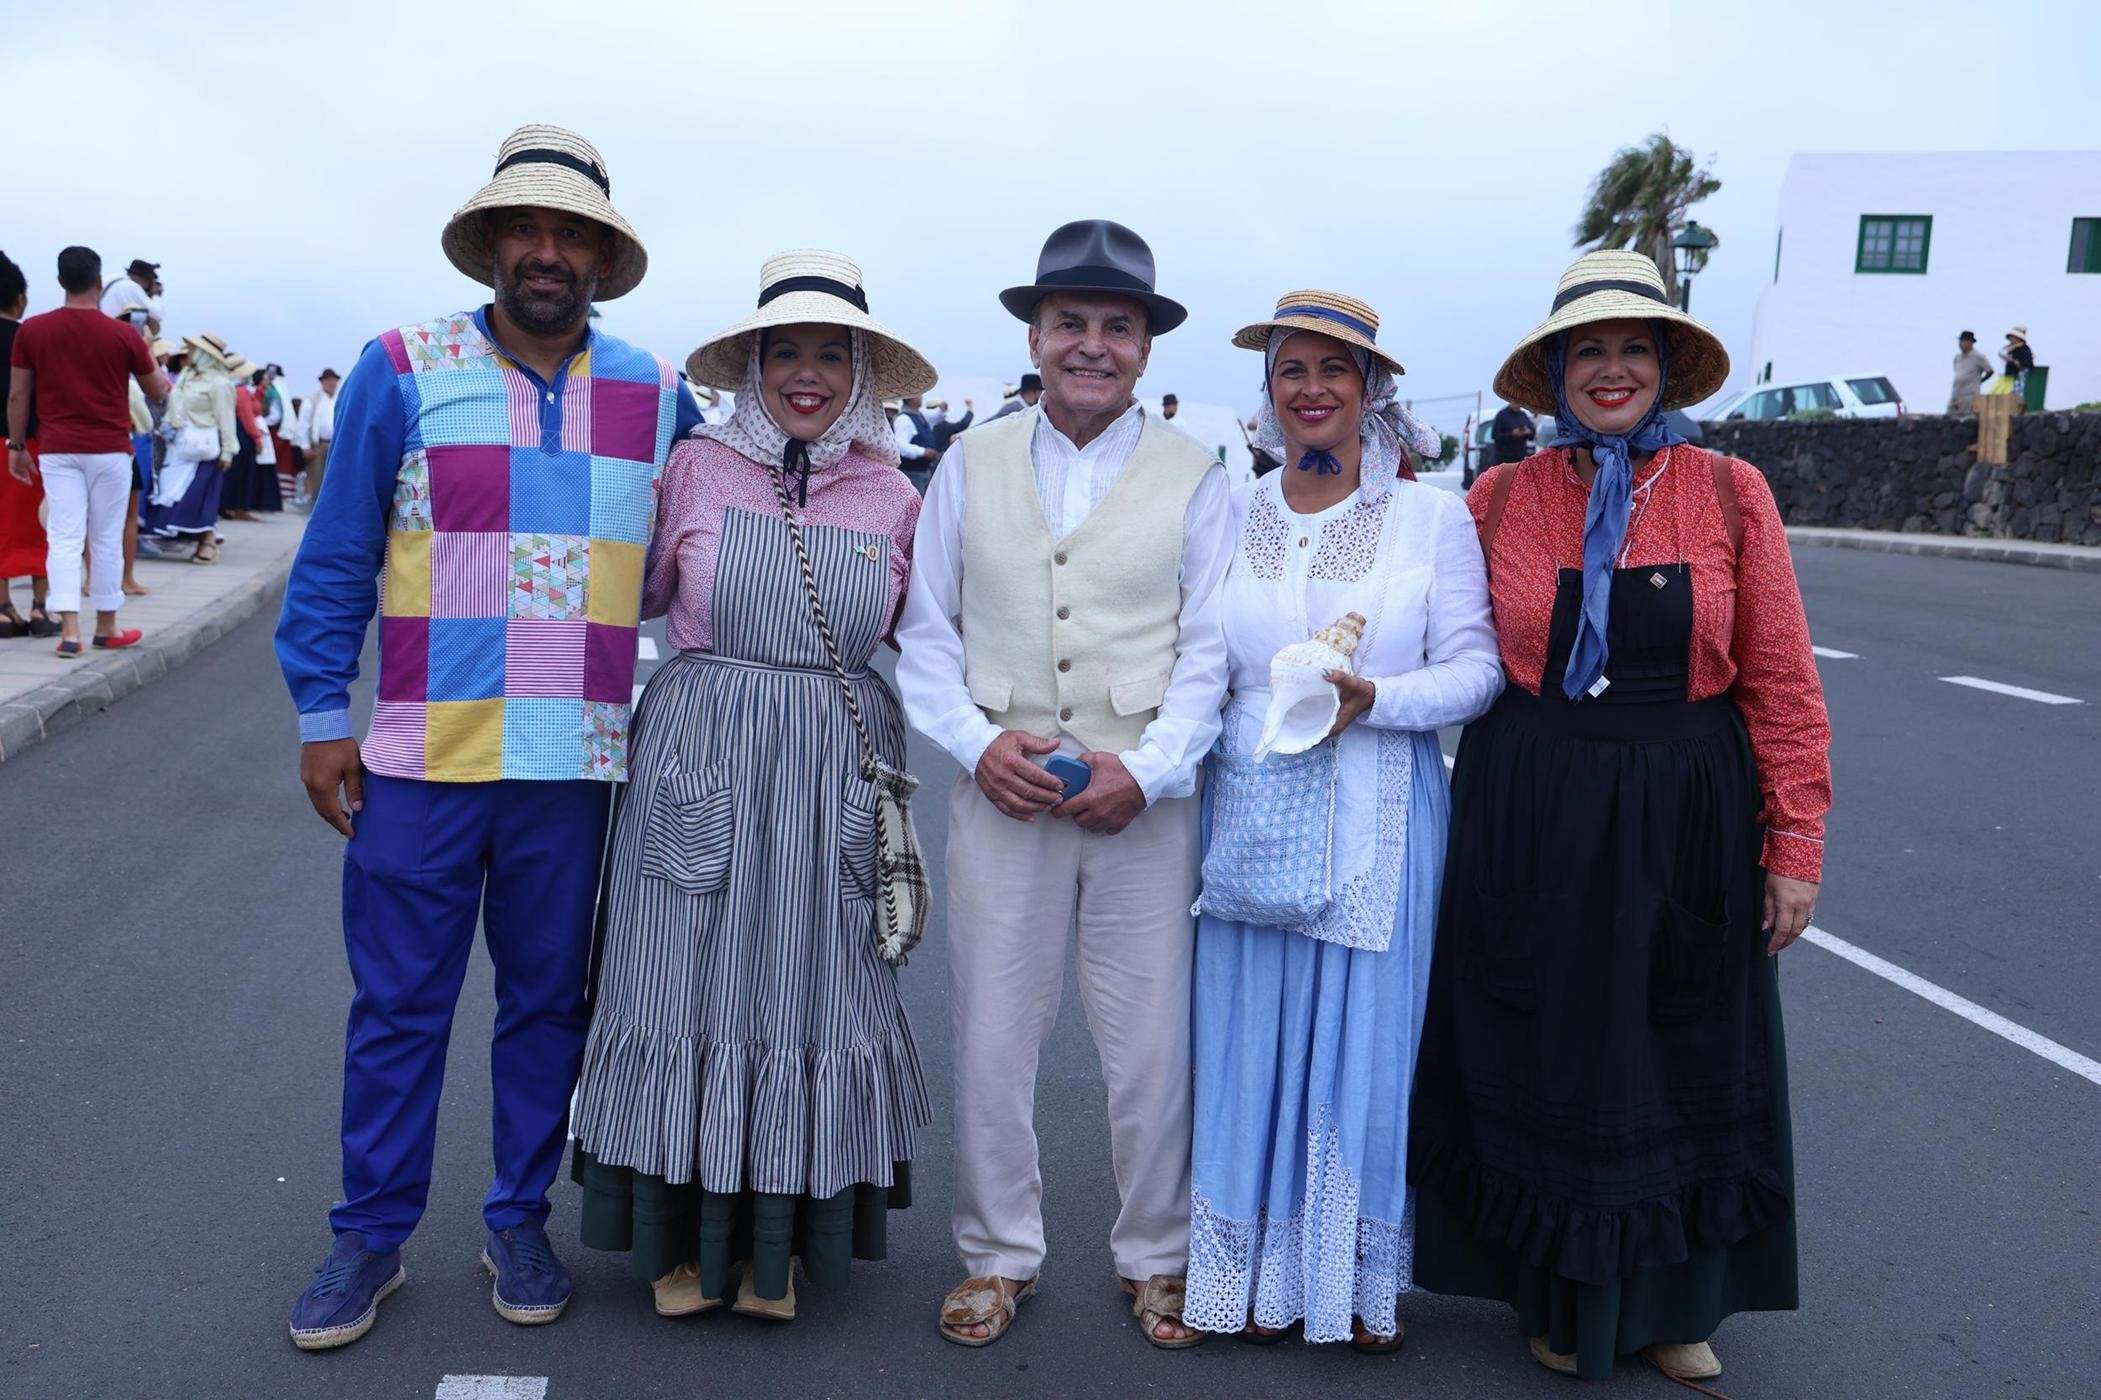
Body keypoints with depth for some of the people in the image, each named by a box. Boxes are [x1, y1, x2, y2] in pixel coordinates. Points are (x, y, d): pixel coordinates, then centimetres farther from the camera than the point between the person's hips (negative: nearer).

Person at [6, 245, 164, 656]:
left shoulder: (32, 330, 0)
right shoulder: (123, 335, -4)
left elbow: (17, 395, 3)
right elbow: (158, 391, 7)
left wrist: (16, 446, 13)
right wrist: (149, 354, 27)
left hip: (57, 450, 1)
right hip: (110, 450, -1)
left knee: (64, 537, 0)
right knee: (106, 539, 8)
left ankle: (69, 629, -10)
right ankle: (106, 628, 17)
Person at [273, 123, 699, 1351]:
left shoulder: (654, 398, 6)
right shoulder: (403, 372, -1)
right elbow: (336, 561, 2)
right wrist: (323, 719, -1)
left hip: (576, 765, 2)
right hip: (421, 759, -2)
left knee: (549, 1000, 12)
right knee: (399, 1007, 8)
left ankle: (520, 1220, 30)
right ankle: (372, 1236, 25)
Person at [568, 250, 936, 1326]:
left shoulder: (892, 498, 3)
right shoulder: (695, 467, 0)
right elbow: (637, 593, 11)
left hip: (834, 774, 1)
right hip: (698, 759, -1)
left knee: (810, 987, 8)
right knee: (689, 984, 6)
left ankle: (780, 1239, 27)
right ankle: (684, 1232, 26)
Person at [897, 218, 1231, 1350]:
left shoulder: (1195, 477, 4)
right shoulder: (972, 463, 9)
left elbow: (1209, 651, 1)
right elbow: (926, 631, 9)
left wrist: (1147, 768, -11)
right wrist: (975, 742, -6)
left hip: (1145, 795, -1)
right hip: (1002, 788, 1)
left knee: (1153, 1040, 5)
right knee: (991, 1034, 7)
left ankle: (1156, 1258, 26)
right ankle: (998, 1256, 26)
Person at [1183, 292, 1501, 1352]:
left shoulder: (1434, 517, -1)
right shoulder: (1230, 517, 6)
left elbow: (1476, 668, -5)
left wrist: (1373, 698, -20)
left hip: (1378, 825, -2)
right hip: (1249, 816, 2)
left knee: (1367, 1048, 7)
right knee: (1255, 1047, 8)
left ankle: (1364, 1282, 26)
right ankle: (1263, 1275, 26)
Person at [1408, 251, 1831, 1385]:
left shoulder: (1731, 494, -2)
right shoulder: (1498, 499, -1)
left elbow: (1781, 682, -2)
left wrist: (1795, 844, -4)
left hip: (1685, 822, 0)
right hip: (1530, 823, 0)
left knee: (1682, 1065, 13)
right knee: (1542, 1061, 12)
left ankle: (1672, 1303, 35)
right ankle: (1562, 1297, 34)